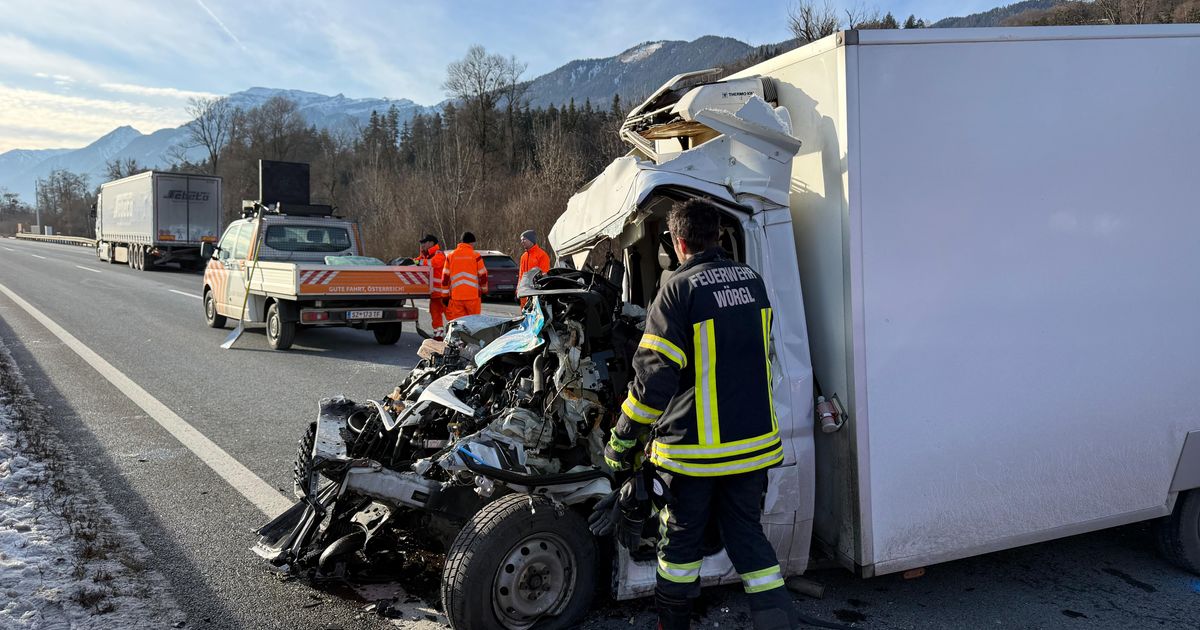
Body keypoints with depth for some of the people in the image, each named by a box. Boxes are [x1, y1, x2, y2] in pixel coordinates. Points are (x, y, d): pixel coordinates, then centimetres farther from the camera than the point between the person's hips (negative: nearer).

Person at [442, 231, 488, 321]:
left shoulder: (450, 256, 6)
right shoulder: (476, 256, -1)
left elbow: (445, 277, 6)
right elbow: (483, 276, 2)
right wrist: (484, 290, 17)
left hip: (455, 296, 2)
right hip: (473, 295, -2)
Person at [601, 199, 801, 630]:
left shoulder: (679, 289, -15)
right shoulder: (751, 281, 5)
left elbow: (654, 373, -16)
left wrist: (623, 438, -6)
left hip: (695, 445, -5)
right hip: (754, 440, 5)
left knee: (682, 537, 13)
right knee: (746, 533, 15)